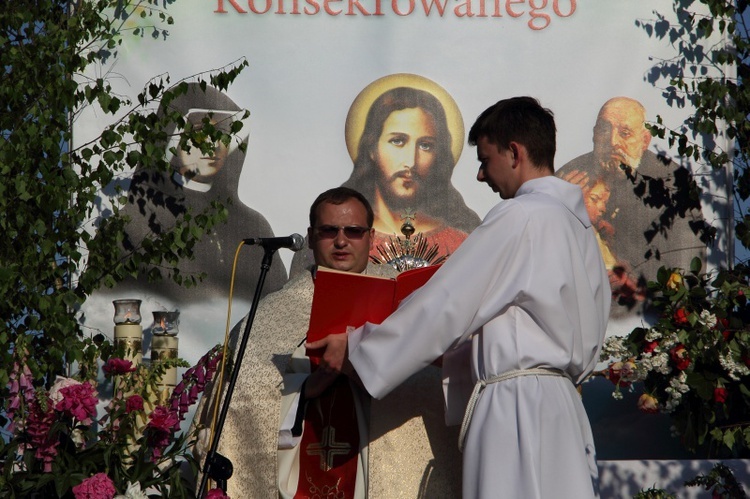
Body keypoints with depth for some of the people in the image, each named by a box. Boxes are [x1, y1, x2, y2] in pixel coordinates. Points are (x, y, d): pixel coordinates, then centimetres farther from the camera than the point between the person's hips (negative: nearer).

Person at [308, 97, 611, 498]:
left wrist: (355, 350, 0)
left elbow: (444, 306, -10)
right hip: (561, 403, 9)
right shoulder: (578, 224, 17)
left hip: (516, 409, -9)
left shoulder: (519, 217, -10)